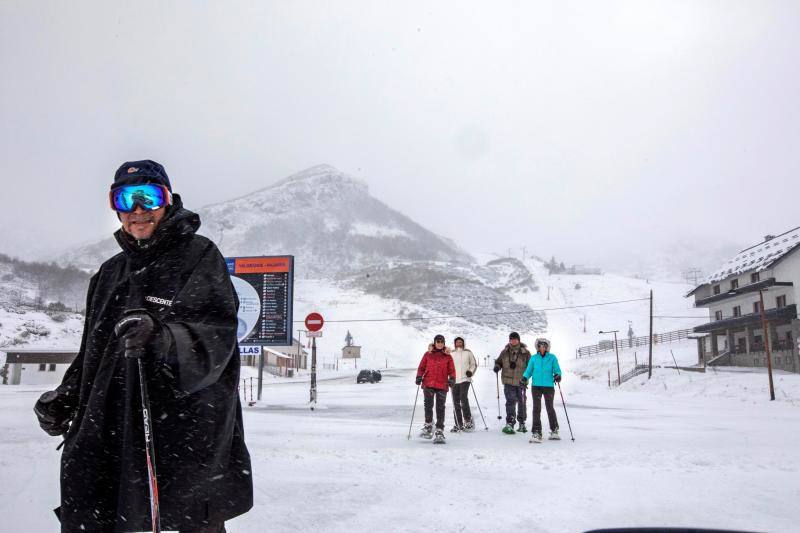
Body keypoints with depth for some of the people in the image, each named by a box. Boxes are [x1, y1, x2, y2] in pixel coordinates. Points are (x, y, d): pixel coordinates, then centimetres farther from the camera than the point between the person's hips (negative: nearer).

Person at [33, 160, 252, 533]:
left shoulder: (199, 257, -3)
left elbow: (213, 338, -16)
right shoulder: (111, 272, 18)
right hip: (111, 438, 6)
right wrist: (65, 399, 12)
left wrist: (160, 338, -32)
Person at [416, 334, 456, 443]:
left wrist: (452, 379, -10)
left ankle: (439, 432, 1)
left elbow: (452, 370, 8)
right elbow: (421, 367, 12)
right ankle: (428, 425, 16)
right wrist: (419, 377, -3)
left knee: (440, 408, -3)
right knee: (428, 405, -4)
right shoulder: (428, 354, 10)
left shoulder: (448, 356, 10)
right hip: (428, 384, 0)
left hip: (442, 385, 0)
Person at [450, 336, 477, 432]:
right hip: (454, 380, 3)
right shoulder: (451, 354, 12)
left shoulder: (468, 352, 7)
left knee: (463, 398, -20)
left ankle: (468, 421, -9)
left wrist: (471, 371, -4)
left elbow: (474, 364, 12)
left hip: (465, 379, -3)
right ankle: (458, 424, 11)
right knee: (456, 402, 3)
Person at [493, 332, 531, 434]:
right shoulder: (505, 352, 4)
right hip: (508, 381, 0)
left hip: (521, 382, 0)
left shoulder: (525, 352, -2)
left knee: (522, 402, 12)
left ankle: (522, 423, 30)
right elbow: (499, 362, 15)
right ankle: (510, 423, -9)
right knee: (510, 402, -10)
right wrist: (497, 366, -6)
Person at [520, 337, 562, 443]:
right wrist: (524, 378, -9)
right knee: (536, 409, -3)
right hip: (536, 386, 1)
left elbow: (557, 369, 1)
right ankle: (536, 433, -2)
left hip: (549, 386, -1)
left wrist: (557, 375, -20)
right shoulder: (534, 358, 8)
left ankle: (554, 430, 27)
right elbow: (529, 370, 8)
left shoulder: (552, 358, 4)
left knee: (550, 408, 8)